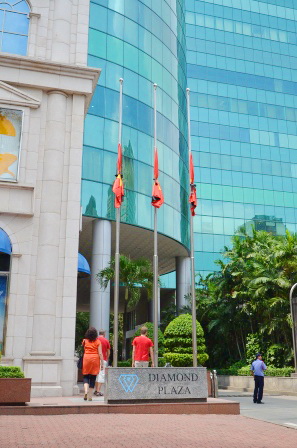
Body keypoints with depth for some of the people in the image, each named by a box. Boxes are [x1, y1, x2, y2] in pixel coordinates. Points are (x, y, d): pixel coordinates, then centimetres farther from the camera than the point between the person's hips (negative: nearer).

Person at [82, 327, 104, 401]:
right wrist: (102, 363, -1)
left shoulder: (85, 341, 3)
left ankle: (86, 391, -15)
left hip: (86, 358, 0)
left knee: (86, 376, 10)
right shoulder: (97, 341, 0)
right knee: (93, 378, 6)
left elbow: (84, 350, 13)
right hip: (95, 359, 0)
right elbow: (100, 353, -4)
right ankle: (90, 396, 10)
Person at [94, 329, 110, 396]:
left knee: (96, 374, 13)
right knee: (101, 374, -1)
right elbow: (108, 352, 5)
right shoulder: (106, 341, -1)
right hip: (103, 360, -3)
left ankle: (96, 390, 19)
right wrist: (107, 358, 21)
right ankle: (98, 391, -7)